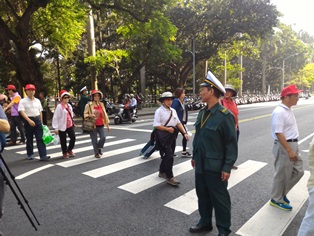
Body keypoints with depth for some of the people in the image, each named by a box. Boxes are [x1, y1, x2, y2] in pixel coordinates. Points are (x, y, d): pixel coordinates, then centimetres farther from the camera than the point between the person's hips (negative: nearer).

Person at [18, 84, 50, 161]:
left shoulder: (37, 101, 9)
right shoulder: (23, 101, -5)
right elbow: (22, 112, -16)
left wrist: (41, 122, 14)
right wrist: (29, 120, -28)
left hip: (37, 120, 3)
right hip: (28, 121, -3)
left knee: (40, 138, -3)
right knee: (29, 139, 9)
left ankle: (43, 155, -4)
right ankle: (30, 154, 26)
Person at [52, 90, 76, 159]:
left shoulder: (69, 106, 10)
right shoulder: (59, 106, -11)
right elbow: (55, 117, -14)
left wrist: (73, 123, 20)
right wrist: (56, 128, -16)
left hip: (70, 125, 6)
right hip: (62, 126, -6)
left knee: (73, 137, 2)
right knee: (63, 140, 7)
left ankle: (69, 150, 26)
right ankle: (64, 153, 25)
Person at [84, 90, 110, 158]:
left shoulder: (101, 104, 9)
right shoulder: (89, 105, -2)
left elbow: (105, 114, 11)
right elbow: (85, 114, 1)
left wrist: (107, 125, 10)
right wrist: (90, 115, -23)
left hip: (101, 125, 3)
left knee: (103, 137, -10)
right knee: (94, 140, 3)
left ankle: (99, 147, 21)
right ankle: (96, 153, 23)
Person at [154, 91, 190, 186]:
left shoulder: (173, 110, 12)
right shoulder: (159, 111, -10)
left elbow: (178, 123, 11)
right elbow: (156, 125, -16)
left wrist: (184, 133, 1)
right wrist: (167, 129, -19)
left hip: (171, 135, 8)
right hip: (163, 135, -7)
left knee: (166, 155, 18)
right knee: (169, 156, -7)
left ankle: (162, 172, 37)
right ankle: (169, 177, 6)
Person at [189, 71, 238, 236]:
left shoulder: (225, 115, -18)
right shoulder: (202, 112, 5)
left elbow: (231, 143, -16)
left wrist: (227, 167, -16)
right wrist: (194, 156, 16)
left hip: (215, 167, -7)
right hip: (201, 164, 7)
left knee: (220, 199, 11)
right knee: (202, 195, 21)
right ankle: (205, 222, 41)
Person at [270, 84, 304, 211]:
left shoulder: (288, 110, 10)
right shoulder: (279, 112, -21)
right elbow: (278, 133, -25)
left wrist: (293, 149, 21)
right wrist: (289, 151, -25)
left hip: (292, 145, 10)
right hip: (284, 147, -10)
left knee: (298, 171, 16)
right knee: (282, 175, 4)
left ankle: (282, 193, 32)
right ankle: (276, 199, 23)